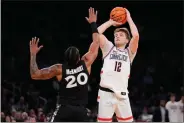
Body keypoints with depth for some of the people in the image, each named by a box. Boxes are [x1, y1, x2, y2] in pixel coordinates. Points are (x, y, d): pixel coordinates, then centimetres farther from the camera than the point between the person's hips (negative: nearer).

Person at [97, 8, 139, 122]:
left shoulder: (129, 52, 13)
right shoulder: (109, 48, 13)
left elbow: (136, 36, -5)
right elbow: (97, 33, -1)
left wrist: (129, 18, 3)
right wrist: (111, 22, 8)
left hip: (122, 95, 1)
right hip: (106, 93, -1)